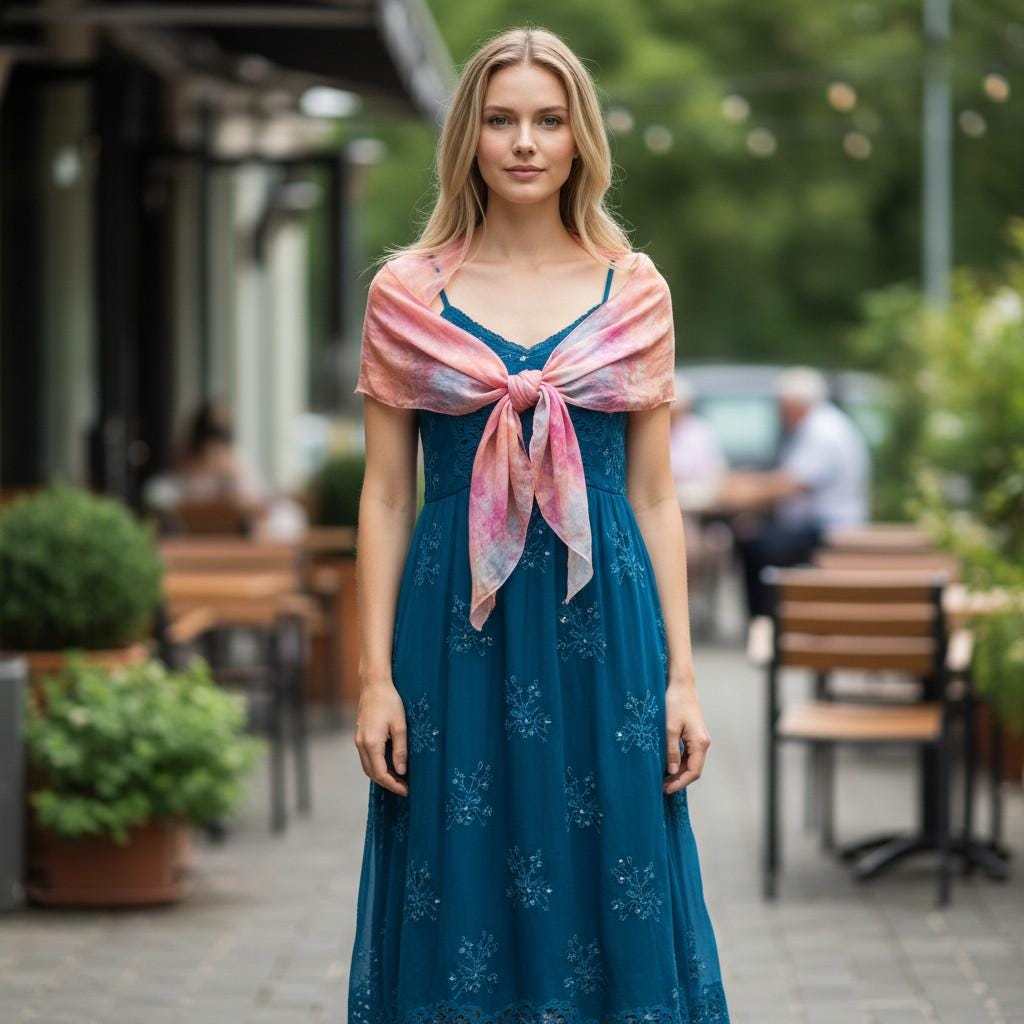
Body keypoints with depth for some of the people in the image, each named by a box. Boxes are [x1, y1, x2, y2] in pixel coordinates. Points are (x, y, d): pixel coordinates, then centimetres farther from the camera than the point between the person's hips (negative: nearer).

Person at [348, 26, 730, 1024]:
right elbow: (385, 494, 3)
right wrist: (374, 675, -3)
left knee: (612, 910, 3)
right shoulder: (406, 293, 3)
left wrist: (681, 676, 3)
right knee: (461, 892, 4)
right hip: (457, 623, -1)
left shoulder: (635, 292, 6)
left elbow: (655, 496, 8)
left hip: (601, 626, 1)